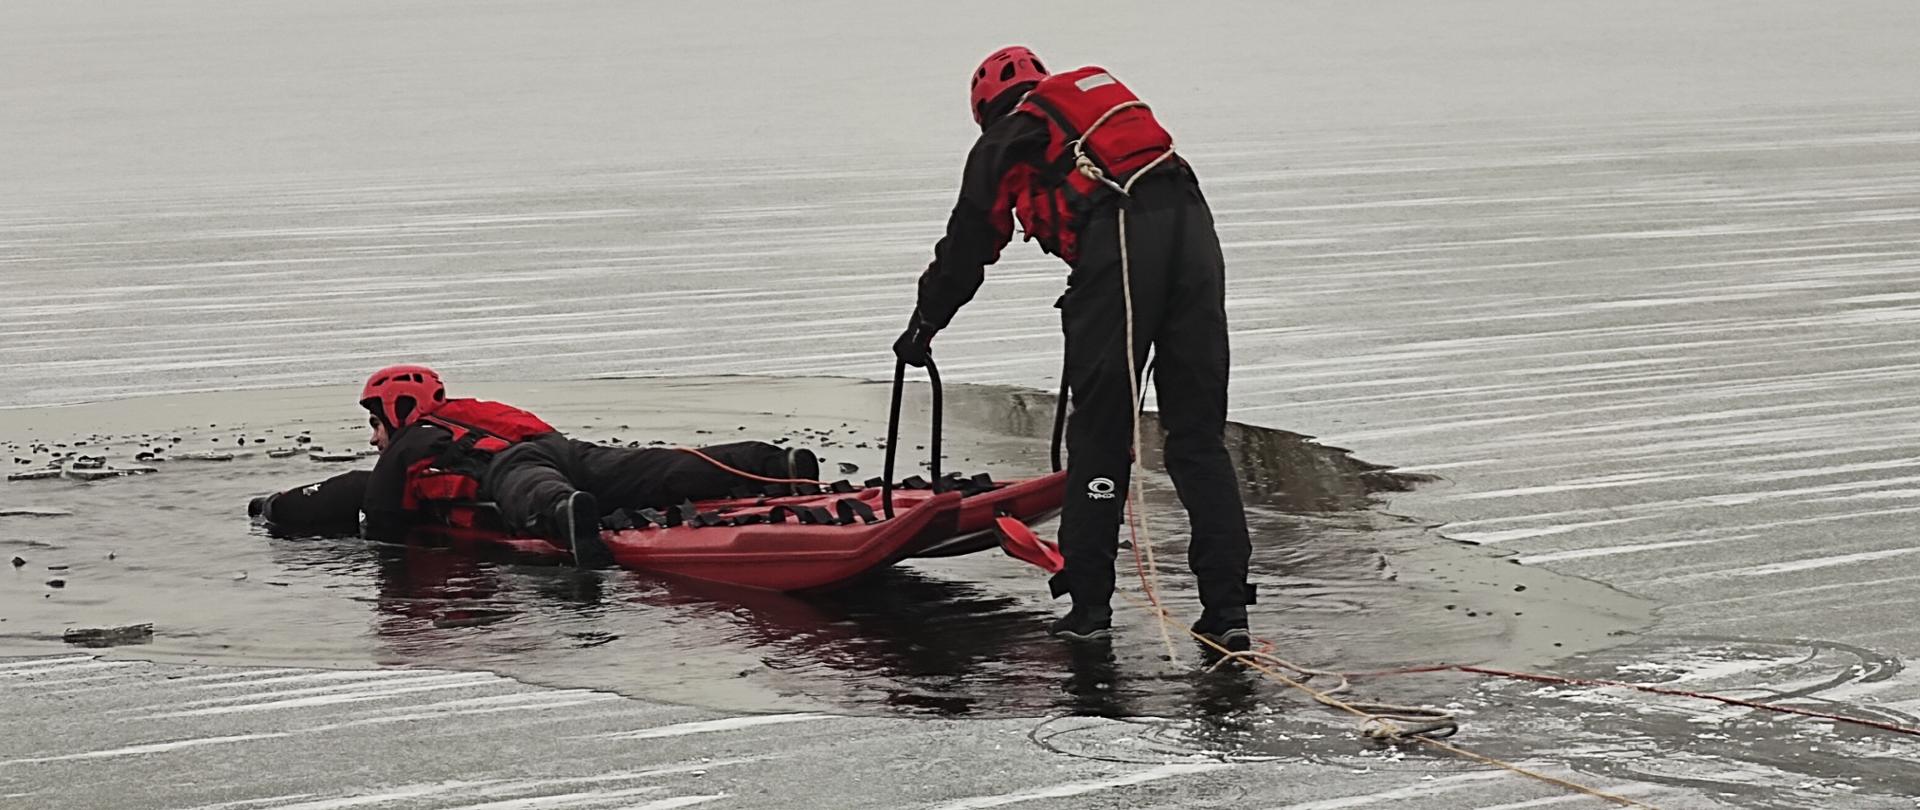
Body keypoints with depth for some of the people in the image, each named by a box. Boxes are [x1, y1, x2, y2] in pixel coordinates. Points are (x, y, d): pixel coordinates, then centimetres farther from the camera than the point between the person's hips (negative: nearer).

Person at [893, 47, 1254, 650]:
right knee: (1200, 435, 6)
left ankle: (1089, 604, 6)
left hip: (1117, 241, -5)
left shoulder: (1004, 140, 19)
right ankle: (1226, 608, 0)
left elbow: (969, 243, 24)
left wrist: (925, 323, 38)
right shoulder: (1108, 94, 35)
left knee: (1099, 434, 5)